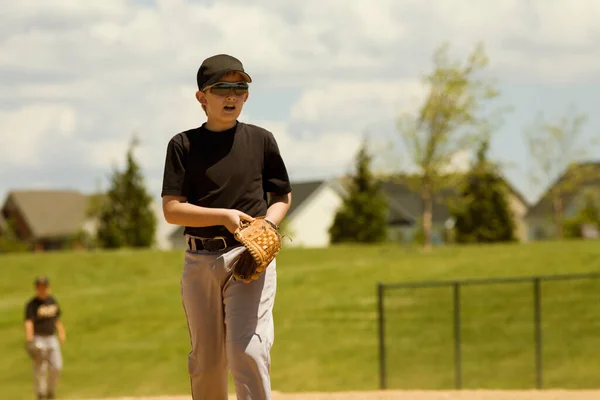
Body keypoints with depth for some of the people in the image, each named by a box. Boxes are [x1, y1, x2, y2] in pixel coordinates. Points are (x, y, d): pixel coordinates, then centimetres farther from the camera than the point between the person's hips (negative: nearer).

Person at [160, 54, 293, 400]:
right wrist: (224, 216, -17)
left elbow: (283, 197, 15)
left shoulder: (261, 140, 7)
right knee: (206, 361, 7)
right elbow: (172, 209, -4)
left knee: (247, 349, -17)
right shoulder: (183, 145, 4)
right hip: (200, 259, 1)